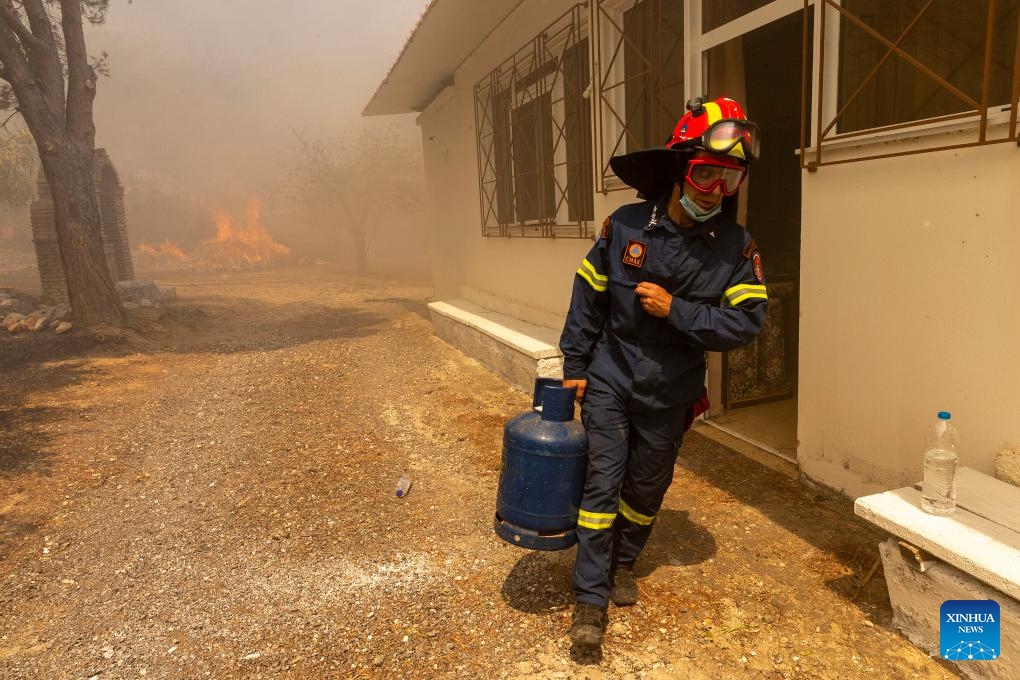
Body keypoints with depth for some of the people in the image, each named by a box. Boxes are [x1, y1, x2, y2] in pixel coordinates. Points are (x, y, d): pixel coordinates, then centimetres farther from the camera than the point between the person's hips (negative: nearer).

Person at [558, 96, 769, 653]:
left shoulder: (736, 246, -10)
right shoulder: (624, 226, -11)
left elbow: (746, 321, -13)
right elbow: (587, 300, -3)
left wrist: (675, 310, -24)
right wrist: (573, 367, -1)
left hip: (670, 396, 2)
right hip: (610, 382, -1)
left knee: (647, 488, 17)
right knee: (602, 484, -4)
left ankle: (623, 563, 43)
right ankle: (591, 599, 9)